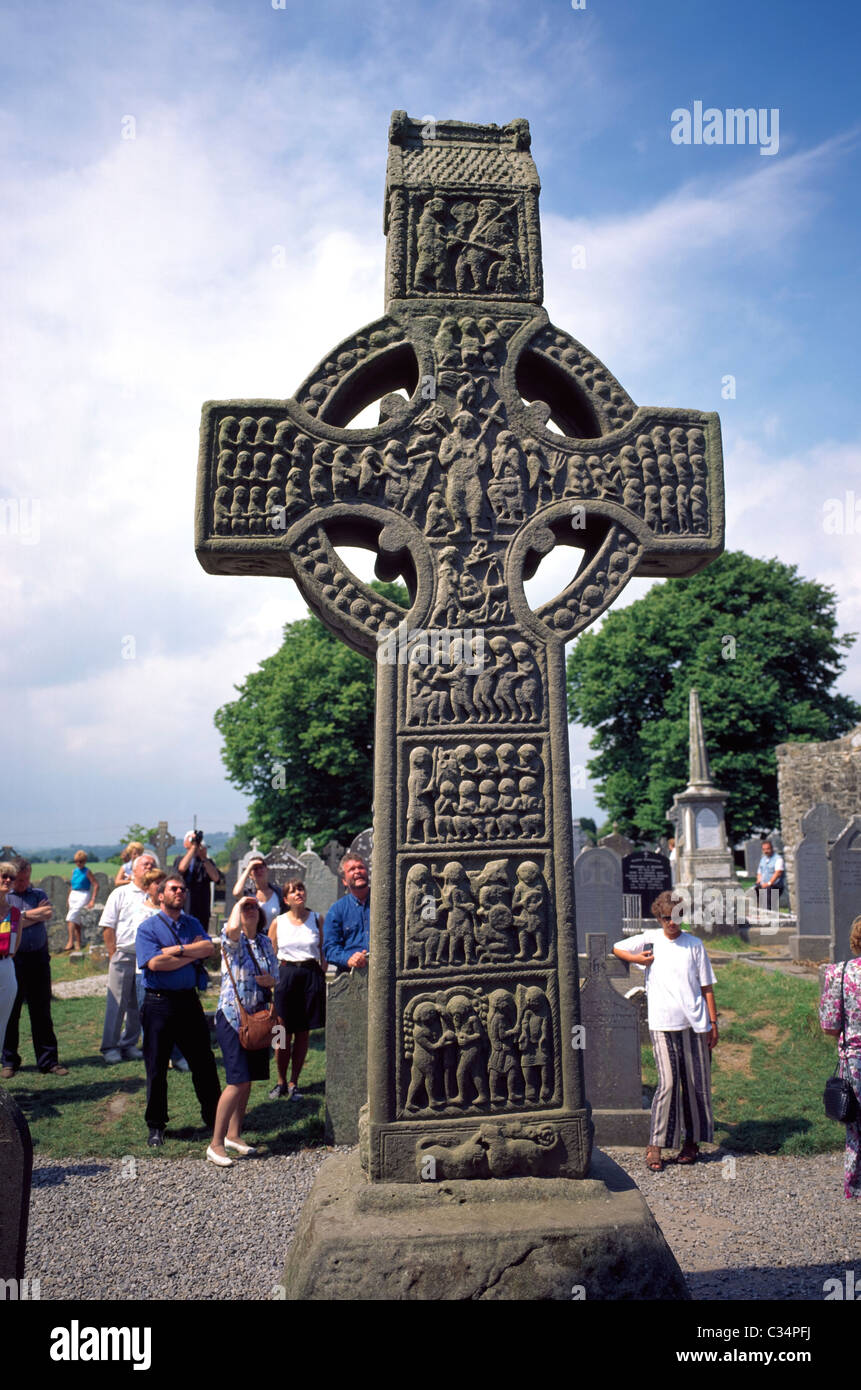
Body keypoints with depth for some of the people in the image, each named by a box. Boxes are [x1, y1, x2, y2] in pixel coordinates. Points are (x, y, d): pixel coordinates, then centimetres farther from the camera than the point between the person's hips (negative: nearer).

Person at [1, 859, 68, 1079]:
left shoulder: (39, 894, 11)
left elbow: (47, 915, -7)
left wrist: (23, 916, -9)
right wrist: (34, 914, -8)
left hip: (38, 957, 2)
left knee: (42, 1011, 7)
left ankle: (48, 1061, 13)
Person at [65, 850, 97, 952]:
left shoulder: (87, 872, -7)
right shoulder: (74, 871, 11)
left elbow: (96, 885, -11)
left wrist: (92, 900, -17)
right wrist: (68, 900, 21)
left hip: (83, 895, -7)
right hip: (73, 895, 7)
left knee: (71, 917, -21)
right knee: (76, 921, 10)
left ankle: (70, 942, -24)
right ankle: (78, 944, 16)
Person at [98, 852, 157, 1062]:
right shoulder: (121, 894, 4)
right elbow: (108, 927, 1)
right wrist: (113, 955, -5)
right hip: (123, 956, -3)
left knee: (139, 1005, 8)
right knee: (116, 1003, 1)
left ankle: (129, 1044, 20)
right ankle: (110, 1047, 10)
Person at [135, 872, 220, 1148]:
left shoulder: (192, 924, 12)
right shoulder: (148, 928, -3)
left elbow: (209, 947, -6)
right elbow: (155, 963, -17)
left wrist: (178, 950, -16)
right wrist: (192, 954, -10)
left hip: (189, 1001, 4)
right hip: (159, 1003, -4)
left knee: (204, 1062, 9)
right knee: (157, 1067, 6)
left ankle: (213, 1117, 24)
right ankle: (156, 1126, 21)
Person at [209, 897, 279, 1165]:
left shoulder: (265, 942, 10)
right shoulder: (233, 940, -9)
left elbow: (275, 977, 19)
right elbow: (232, 928, -35)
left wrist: (271, 981, -6)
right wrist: (237, 904, -16)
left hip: (258, 1017, 7)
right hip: (232, 1017, -7)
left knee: (247, 1080, 12)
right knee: (238, 1081, -11)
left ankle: (233, 1135, 26)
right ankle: (216, 1144, -1)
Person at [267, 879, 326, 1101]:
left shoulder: (317, 919, 4)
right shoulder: (278, 922, 3)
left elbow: (323, 952, 9)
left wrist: (323, 979, 3)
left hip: (311, 976, 1)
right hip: (285, 975, -1)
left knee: (303, 1032, 6)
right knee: (284, 1033, 1)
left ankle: (294, 1083, 18)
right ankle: (281, 1082, 19)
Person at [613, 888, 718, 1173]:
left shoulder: (694, 944, 8)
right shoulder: (649, 939, 6)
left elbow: (706, 987, 10)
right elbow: (616, 948, 15)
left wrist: (713, 1023, 6)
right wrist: (636, 958, -2)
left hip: (694, 1024, 2)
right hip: (662, 1024, -2)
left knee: (696, 1083, 5)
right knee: (667, 1083, -8)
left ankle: (692, 1141, 21)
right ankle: (655, 1146, 0)